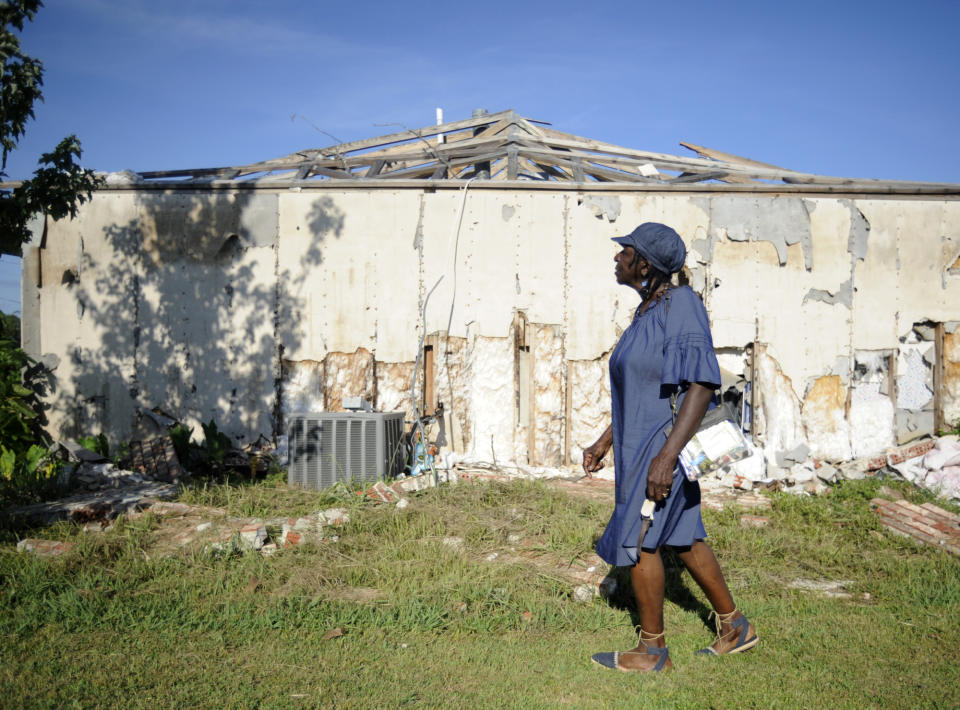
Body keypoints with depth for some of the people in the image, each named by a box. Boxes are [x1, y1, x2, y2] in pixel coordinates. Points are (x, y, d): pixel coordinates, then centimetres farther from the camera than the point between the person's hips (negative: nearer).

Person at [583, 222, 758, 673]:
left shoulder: (681, 304, -18)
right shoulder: (648, 312, 11)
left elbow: (702, 384, -24)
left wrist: (667, 453, -29)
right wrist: (605, 442, 19)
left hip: (665, 442, -9)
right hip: (642, 441, 9)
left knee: (636, 540, 0)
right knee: (682, 538, 17)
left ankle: (652, 650, 16)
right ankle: (734, 628, 31)